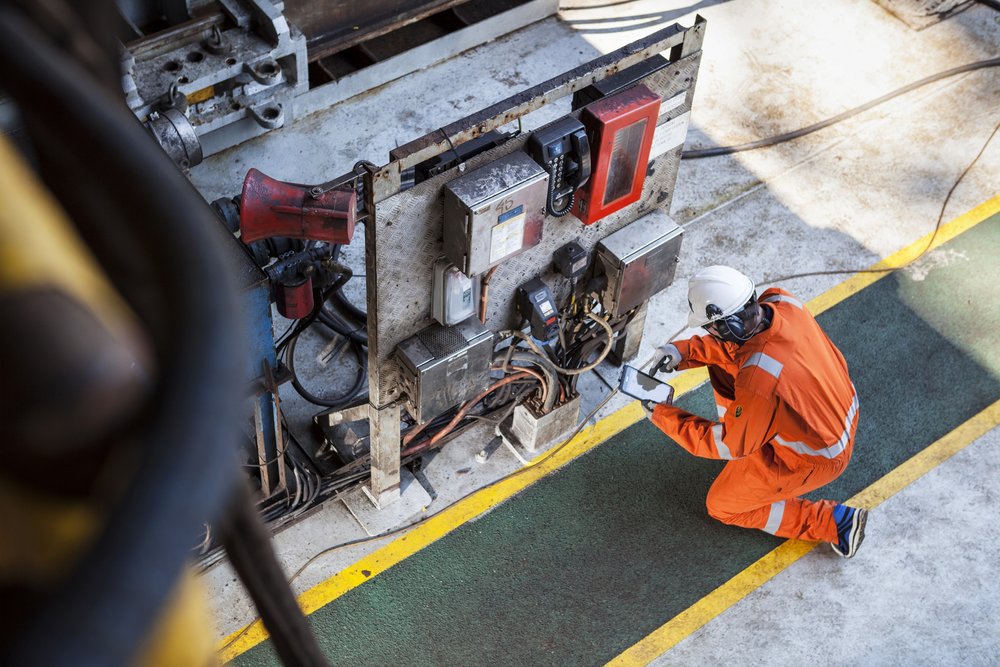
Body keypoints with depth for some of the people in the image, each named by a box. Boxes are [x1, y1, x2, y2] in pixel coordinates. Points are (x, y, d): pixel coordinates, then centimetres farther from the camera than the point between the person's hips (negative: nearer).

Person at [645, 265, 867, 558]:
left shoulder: (757, 382, -41)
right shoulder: (780, 302, -22)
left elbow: (728, 446, -22)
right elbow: (737, 341, 1)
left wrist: (662, 416, -14)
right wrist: (683, 352, -11)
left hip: (816, 458, -7)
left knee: (721, 506, 13)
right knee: (722, 365, 9)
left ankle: (834, 521, 13)